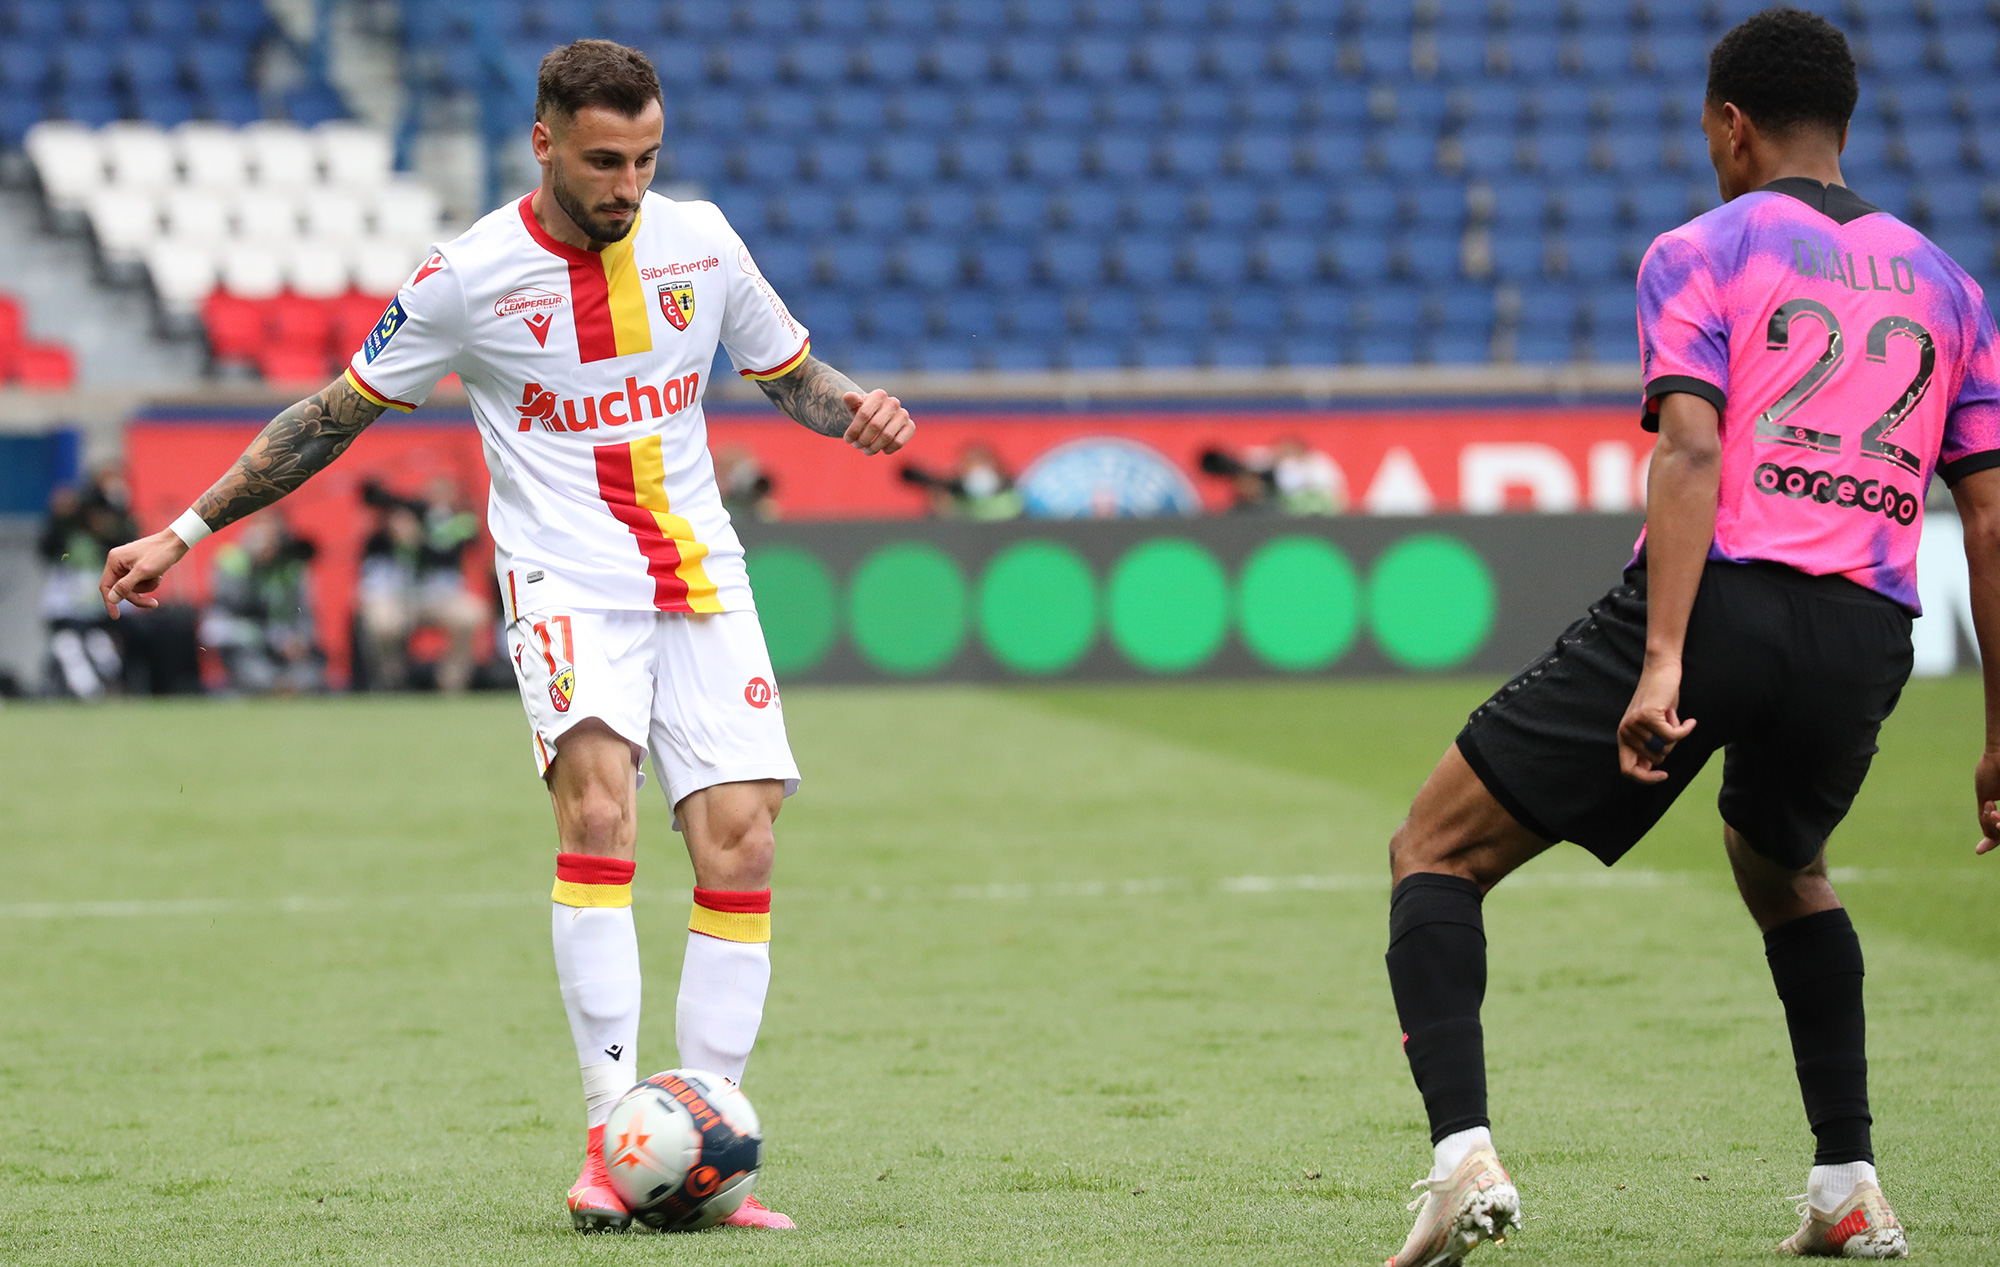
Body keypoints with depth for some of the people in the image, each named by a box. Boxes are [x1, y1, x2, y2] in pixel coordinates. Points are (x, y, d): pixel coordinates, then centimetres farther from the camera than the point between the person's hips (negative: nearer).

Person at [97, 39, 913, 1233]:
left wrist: (854, 409, -6)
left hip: (703, 583, 4)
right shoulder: (469, 278, -5)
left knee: (740, 840, -10)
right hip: (568, 584, -3)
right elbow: (337, 413, 5)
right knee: (597, 796, -28)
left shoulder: (698, 240, 3)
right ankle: (611, 1133, -27)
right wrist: (187, 530, 5)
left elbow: (792, 372, 18)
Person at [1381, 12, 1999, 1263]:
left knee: (1435, 853, 6)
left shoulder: (1701, 255, 5)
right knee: (1785, 872, 35)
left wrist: (1662, 664, -19)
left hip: (1717, 600, -5)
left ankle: (1463, 1152, -14)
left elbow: (1692, 455, -10)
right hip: (1863, 642, 5)